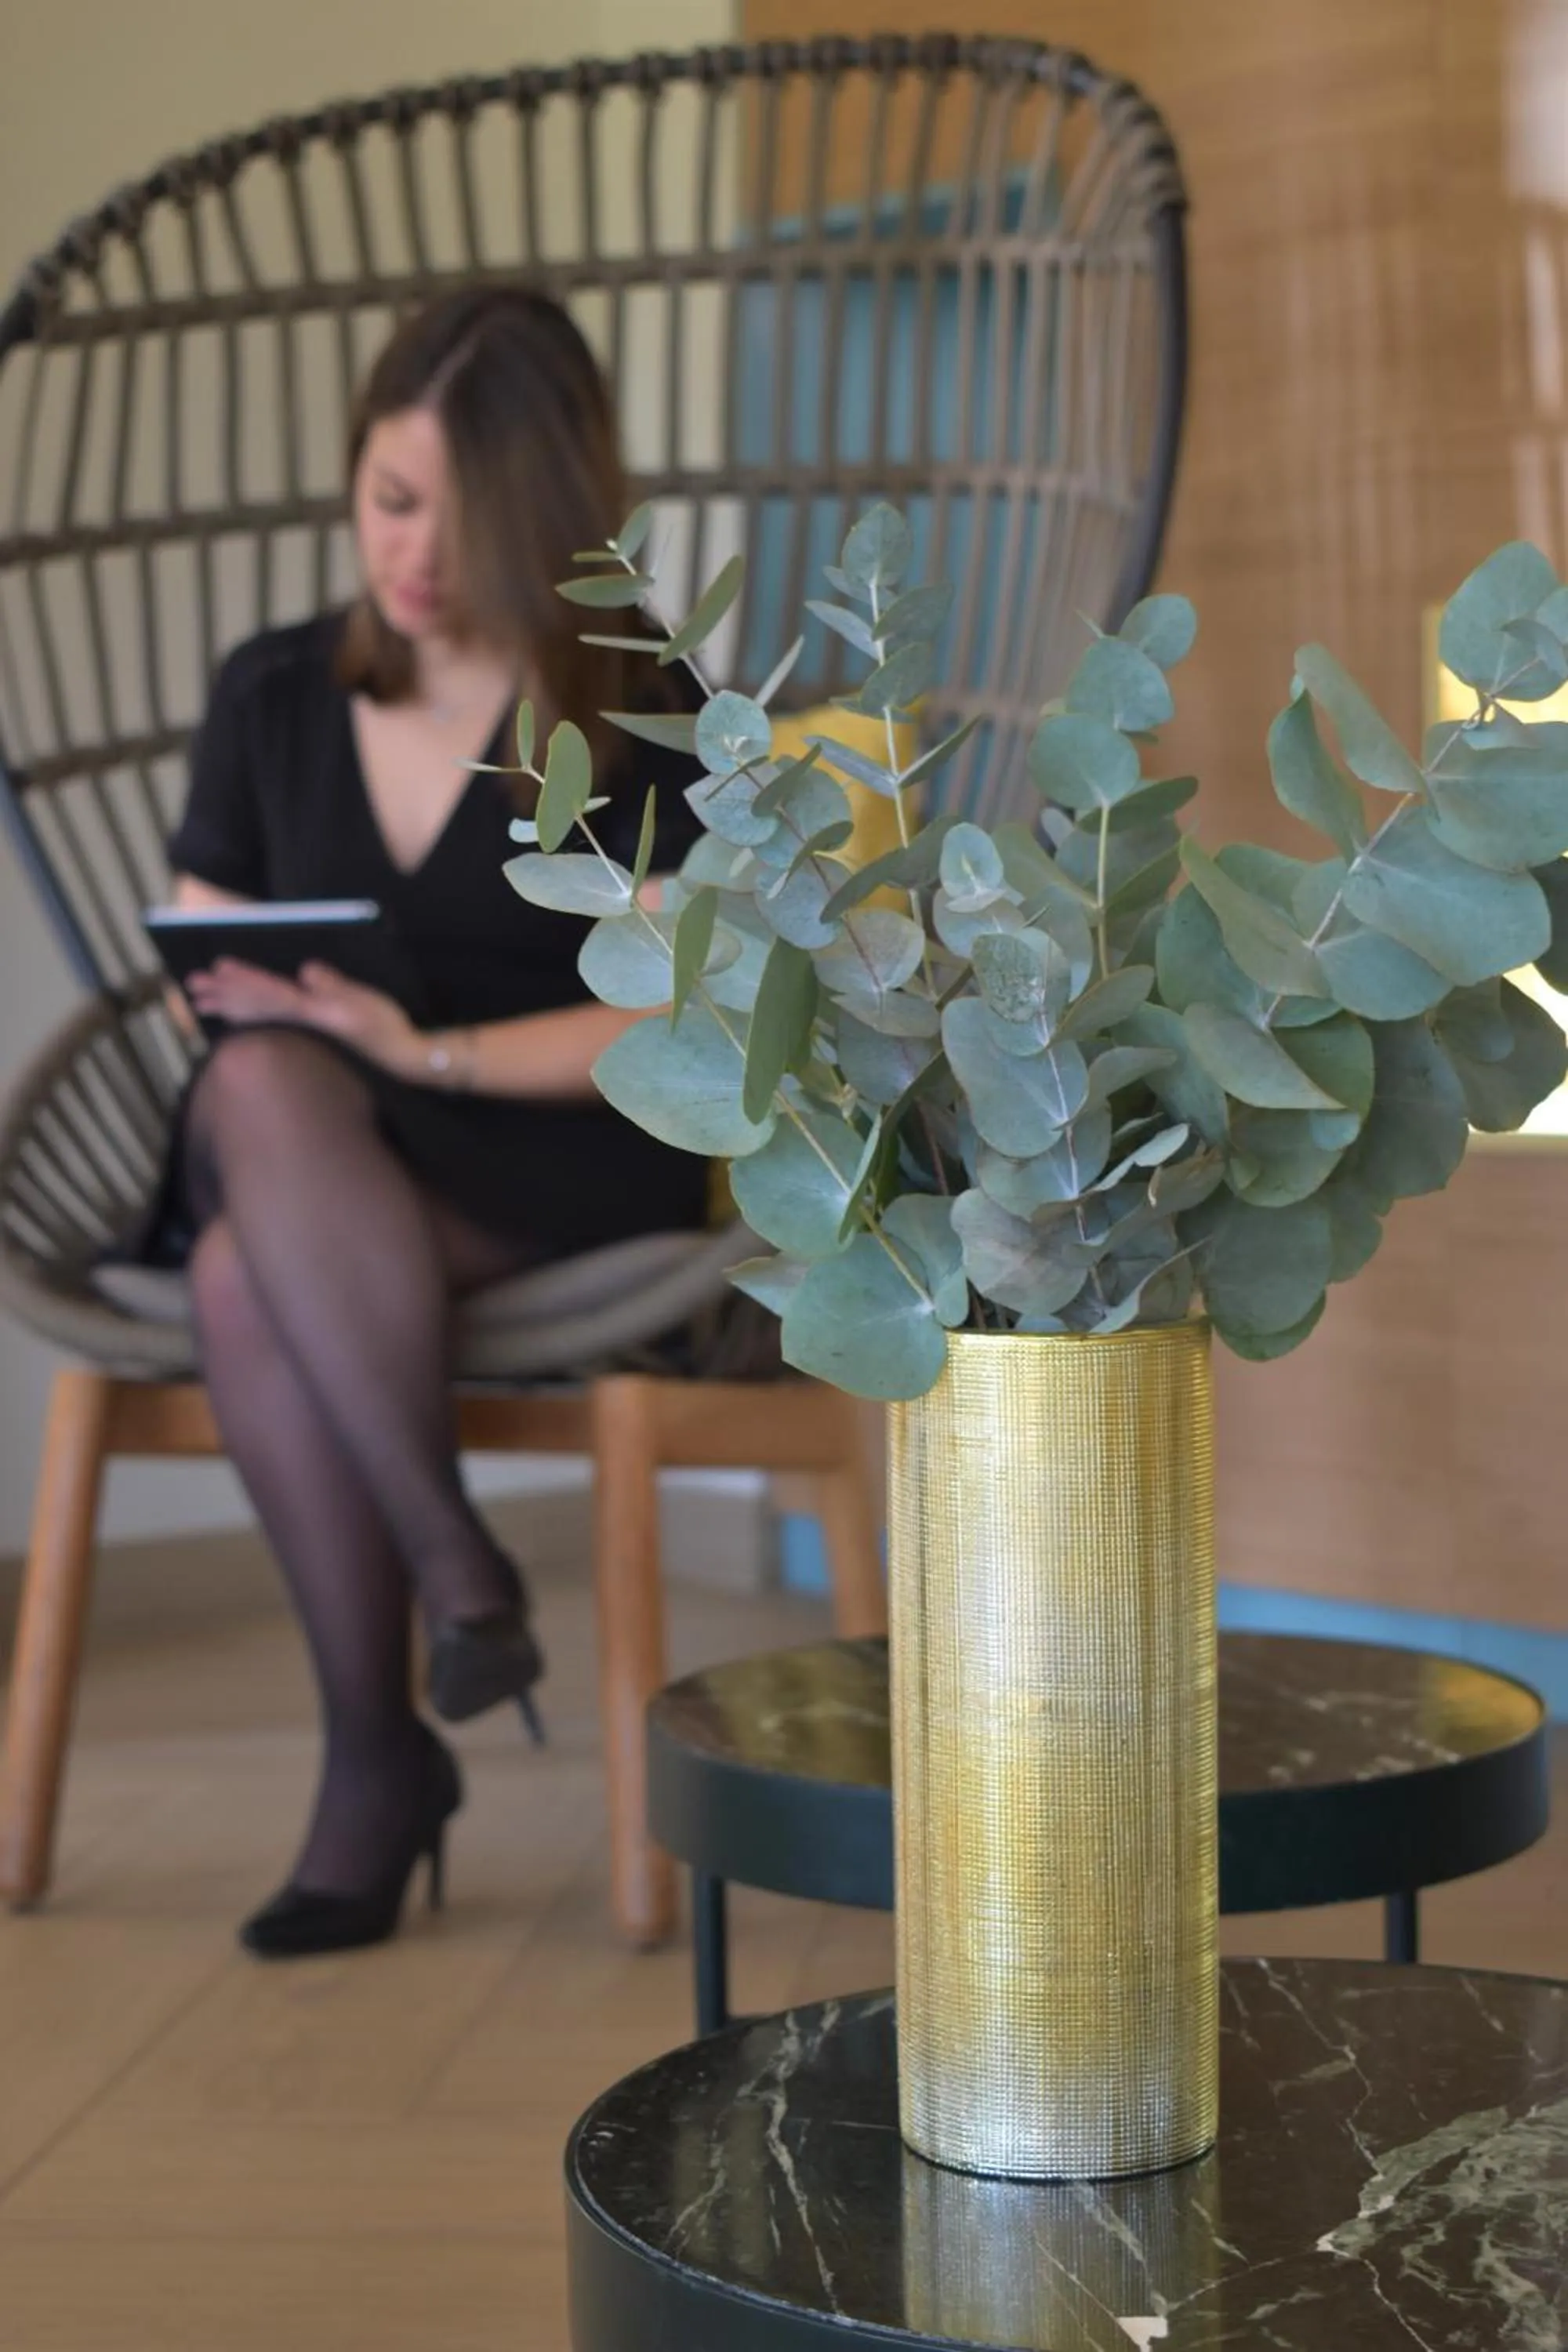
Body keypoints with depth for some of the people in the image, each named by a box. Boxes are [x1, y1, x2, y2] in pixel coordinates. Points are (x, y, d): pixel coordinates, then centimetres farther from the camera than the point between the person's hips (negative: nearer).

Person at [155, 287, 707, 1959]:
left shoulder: (634, 717, 3)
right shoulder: (270, 695, 15)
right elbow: (198, 968, 17)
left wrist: (426, 1052, -19)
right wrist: (237, 1006, -8)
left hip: (565, 1175, -3)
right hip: (296, 1166, 4)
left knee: (246, 1275, -36)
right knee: (260, 1085, -36)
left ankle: (376, 1755, -27)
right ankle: (449, 1559, -30)